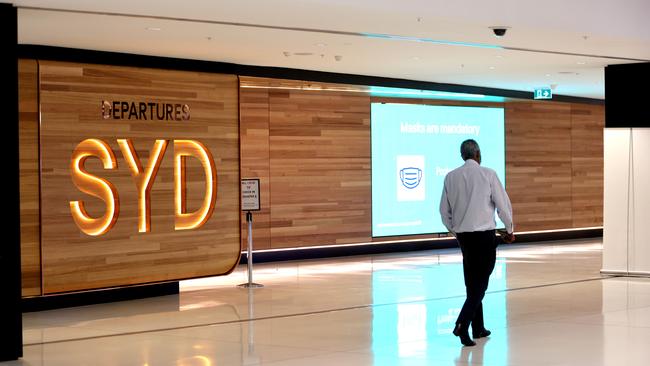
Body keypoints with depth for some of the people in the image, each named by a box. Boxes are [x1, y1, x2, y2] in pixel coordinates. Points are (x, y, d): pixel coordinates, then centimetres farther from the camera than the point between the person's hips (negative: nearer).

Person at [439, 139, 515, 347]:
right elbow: (503, 204, -4)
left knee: (472, 282, 15)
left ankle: (478, 328, 20)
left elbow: (444, 210, 8)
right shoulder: (488, 174, -8)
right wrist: (509, 230, 11)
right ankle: (462, 325, -17)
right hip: (484, 234, -5)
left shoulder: (451, 177, 3)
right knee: (480, 282, -1)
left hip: (463, 234, 5)